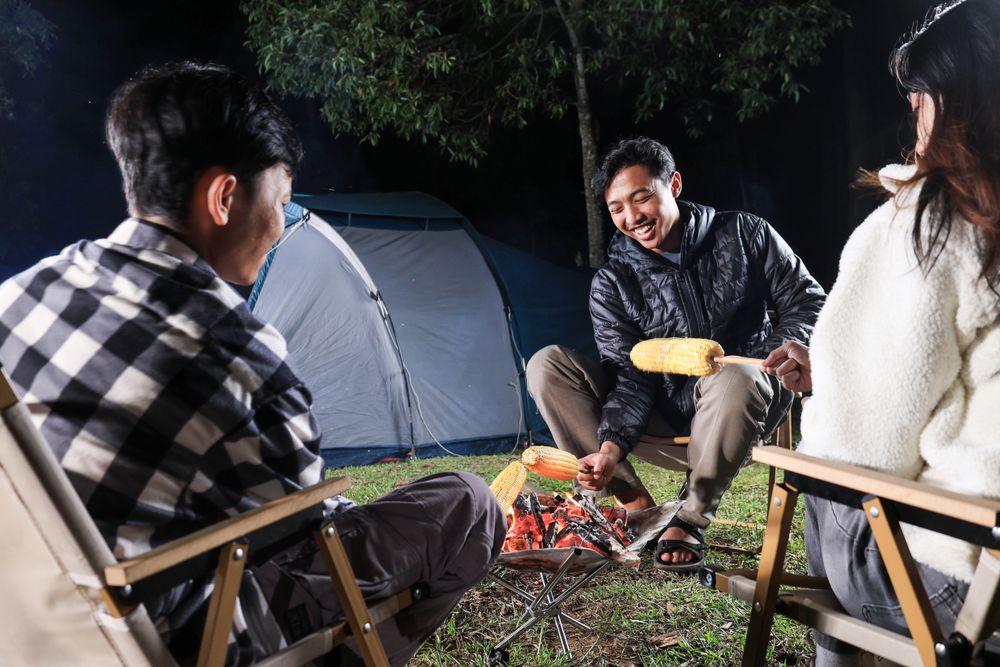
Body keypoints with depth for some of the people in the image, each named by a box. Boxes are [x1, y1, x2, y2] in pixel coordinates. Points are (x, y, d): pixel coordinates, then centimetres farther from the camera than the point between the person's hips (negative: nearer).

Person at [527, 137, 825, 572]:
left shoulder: (742, 235, -5)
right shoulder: (612, 284, -4)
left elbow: (807, 304, 1)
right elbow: (630, 378, -11)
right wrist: (610, 447, -28)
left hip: (744, 405, -2)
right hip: (663, 422, 2)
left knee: (733, 378, -40)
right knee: (546, 366, -15)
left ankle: (690, 520, -17)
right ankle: (633, 503, -17)